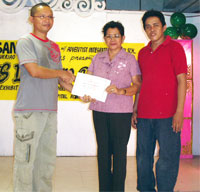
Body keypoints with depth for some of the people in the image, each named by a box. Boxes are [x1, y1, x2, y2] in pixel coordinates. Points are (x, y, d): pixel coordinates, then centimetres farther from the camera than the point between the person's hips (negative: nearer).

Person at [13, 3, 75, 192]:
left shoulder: (54, 47, 19)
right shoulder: (25, 42, -2)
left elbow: (60, 78, 21)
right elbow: (34, 71, -16)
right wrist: (62, 73, -4)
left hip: (50, 110, 7)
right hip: (29, 110, -7)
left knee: (47, 160, 12)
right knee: (26, 160, -3)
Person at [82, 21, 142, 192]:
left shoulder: (130, 59, 1)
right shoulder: (97, 58, 12)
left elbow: (137, 85, -3)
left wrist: (121, 91, -20)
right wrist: (86, 95, -6)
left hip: (121, 111, -3)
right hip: (99, 110, 4)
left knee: (119, 151, 1)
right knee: (103, 150, 9)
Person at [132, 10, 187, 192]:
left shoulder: (174, 47, 0)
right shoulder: (143, 52, 16)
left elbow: (182, 80, -6)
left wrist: (179, 112, -13)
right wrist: (135, 110, 14)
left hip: (167, 115, -5)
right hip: (144, 115, 6)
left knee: (167, 159, -1)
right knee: (143, 157, 11)